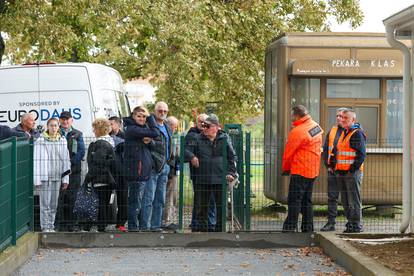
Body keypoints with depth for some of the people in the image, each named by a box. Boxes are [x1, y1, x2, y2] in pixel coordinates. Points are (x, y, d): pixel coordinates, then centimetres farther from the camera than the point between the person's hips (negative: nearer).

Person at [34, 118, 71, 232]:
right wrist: (37, 180, -9)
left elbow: (66, 160, 10)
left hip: (57, 177, 4)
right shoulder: (40, 141, -3)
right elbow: (37, 161, -4)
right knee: (45, 204, -4)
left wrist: (65, 179, 6)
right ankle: (45, 227, 1)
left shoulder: (62, 141, 8)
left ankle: (51, 227, 16)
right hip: (44, 177, -4)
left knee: (54, 204, 8)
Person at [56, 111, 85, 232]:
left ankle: (72, 224, 5)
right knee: (60, 197, -4)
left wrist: (71, 162, -7)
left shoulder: (77, 134, 12)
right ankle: (61, 223, -1)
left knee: (72, 197, 0)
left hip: (74, 169, 1)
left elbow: (81, 151, 5)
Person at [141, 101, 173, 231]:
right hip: (153, 166, -8)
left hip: (164, 166, 8)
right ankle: (145, 226, -6)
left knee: (160, 199, 11)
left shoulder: (167, 128, 19)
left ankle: (156, 225, 17)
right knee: (149, 197, -9)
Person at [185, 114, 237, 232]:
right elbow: (187, 150, 4)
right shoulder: (198, 139, 4)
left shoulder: (224, 139, 3)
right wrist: (191, 157, -17)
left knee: (221, 206, 5)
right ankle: (202, 228, 16)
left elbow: (232, 157, 7)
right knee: (202, 206, 6)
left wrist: (231, 173, -2)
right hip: (202, 179, 1)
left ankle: (220, 229, 15)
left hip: (220, 178, -1)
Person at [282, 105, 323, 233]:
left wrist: (285, 168, 6)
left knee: (294, 200, -6)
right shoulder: (316, 127, 9)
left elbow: (288, 152, -10)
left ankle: (290, 228, -8)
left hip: (299, 171, -9)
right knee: (307, 200, 14)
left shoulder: (298, 131, -18)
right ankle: (308, 228, 16)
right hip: (313, 170, 9)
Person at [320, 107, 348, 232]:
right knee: (332, 197, 5)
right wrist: (328, 165, 5)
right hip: (333, 170, 5)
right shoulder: (332, 131, 13)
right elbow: (325, 150, 16)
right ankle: (331, 222, 8)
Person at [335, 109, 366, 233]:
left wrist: (352, 169, -17)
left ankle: (356, 224, -1)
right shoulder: (343, 133, 18)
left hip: (352, 172, -9)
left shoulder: (358, 134, -9)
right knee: (345, 200, 12)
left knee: (354, 200, -5)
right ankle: (350, 222, 20)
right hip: (341, 172, 9)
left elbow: (362, 154, -14)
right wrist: (337, 168, 16)